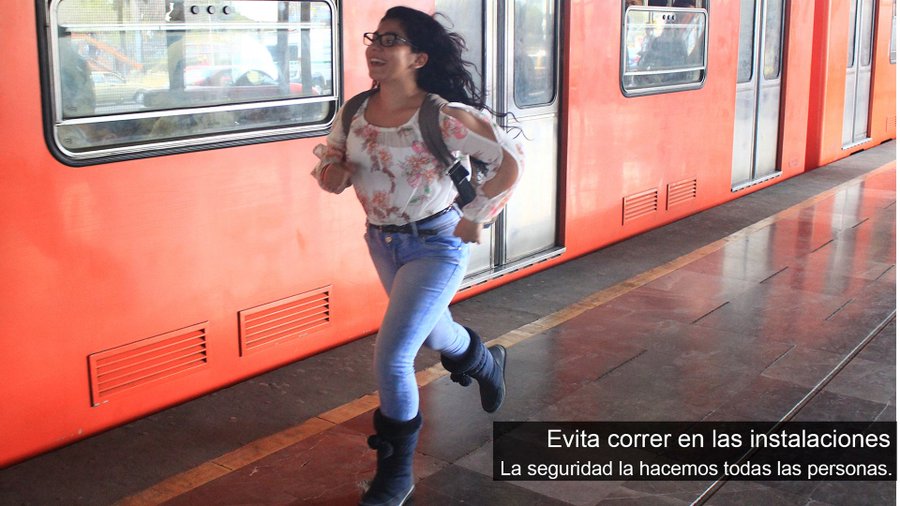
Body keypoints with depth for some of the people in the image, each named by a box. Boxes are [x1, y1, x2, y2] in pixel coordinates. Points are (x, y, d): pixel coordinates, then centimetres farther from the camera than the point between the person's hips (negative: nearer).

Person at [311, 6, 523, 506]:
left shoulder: (441, 116, -24)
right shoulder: (356, 111, -6)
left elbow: (508, 161, -21)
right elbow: (331, 157, 8)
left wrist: (475, 217, -15)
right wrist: (330, 171, -15)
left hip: (435, 246, -7)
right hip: (381, 241, 7)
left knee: (391, 358, -14)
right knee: (432, 334, 30)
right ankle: (487, 363, 66)